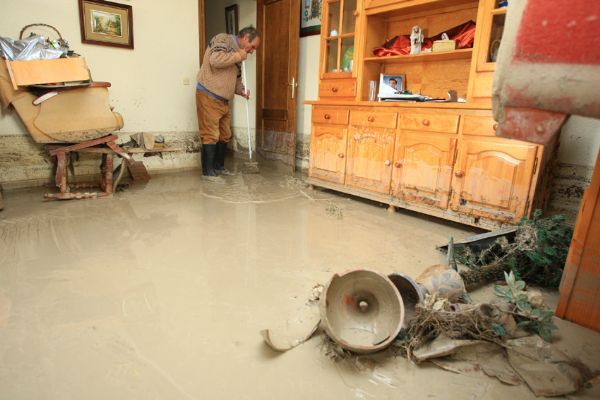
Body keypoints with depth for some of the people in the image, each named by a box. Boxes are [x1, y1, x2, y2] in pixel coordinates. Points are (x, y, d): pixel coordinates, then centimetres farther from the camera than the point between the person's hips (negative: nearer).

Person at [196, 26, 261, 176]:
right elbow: (215, 60, -26)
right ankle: (208, 172, -2)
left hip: (223, 101, 9)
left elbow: (235, 78, 26)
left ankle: (219, 167, 25)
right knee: (211, 136, -8)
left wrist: (241, 90, 5)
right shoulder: (222, 39, -7)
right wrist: (238, 56, -15)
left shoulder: (236, 55, 19)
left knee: (224, 136, 12)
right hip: (208, 97, -9)